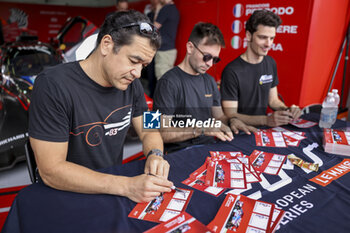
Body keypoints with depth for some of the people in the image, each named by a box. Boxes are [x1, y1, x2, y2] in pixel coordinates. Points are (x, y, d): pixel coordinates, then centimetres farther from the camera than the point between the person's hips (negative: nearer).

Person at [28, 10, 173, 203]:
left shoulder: (131, 83, -2)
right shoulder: (53, 86, -20)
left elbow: (149, 132, 6)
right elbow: (51, 170, -22)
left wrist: (155, 155, -16)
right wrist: (127, 186, -30)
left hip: (115, 187, 5)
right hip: (70, 197, -4)